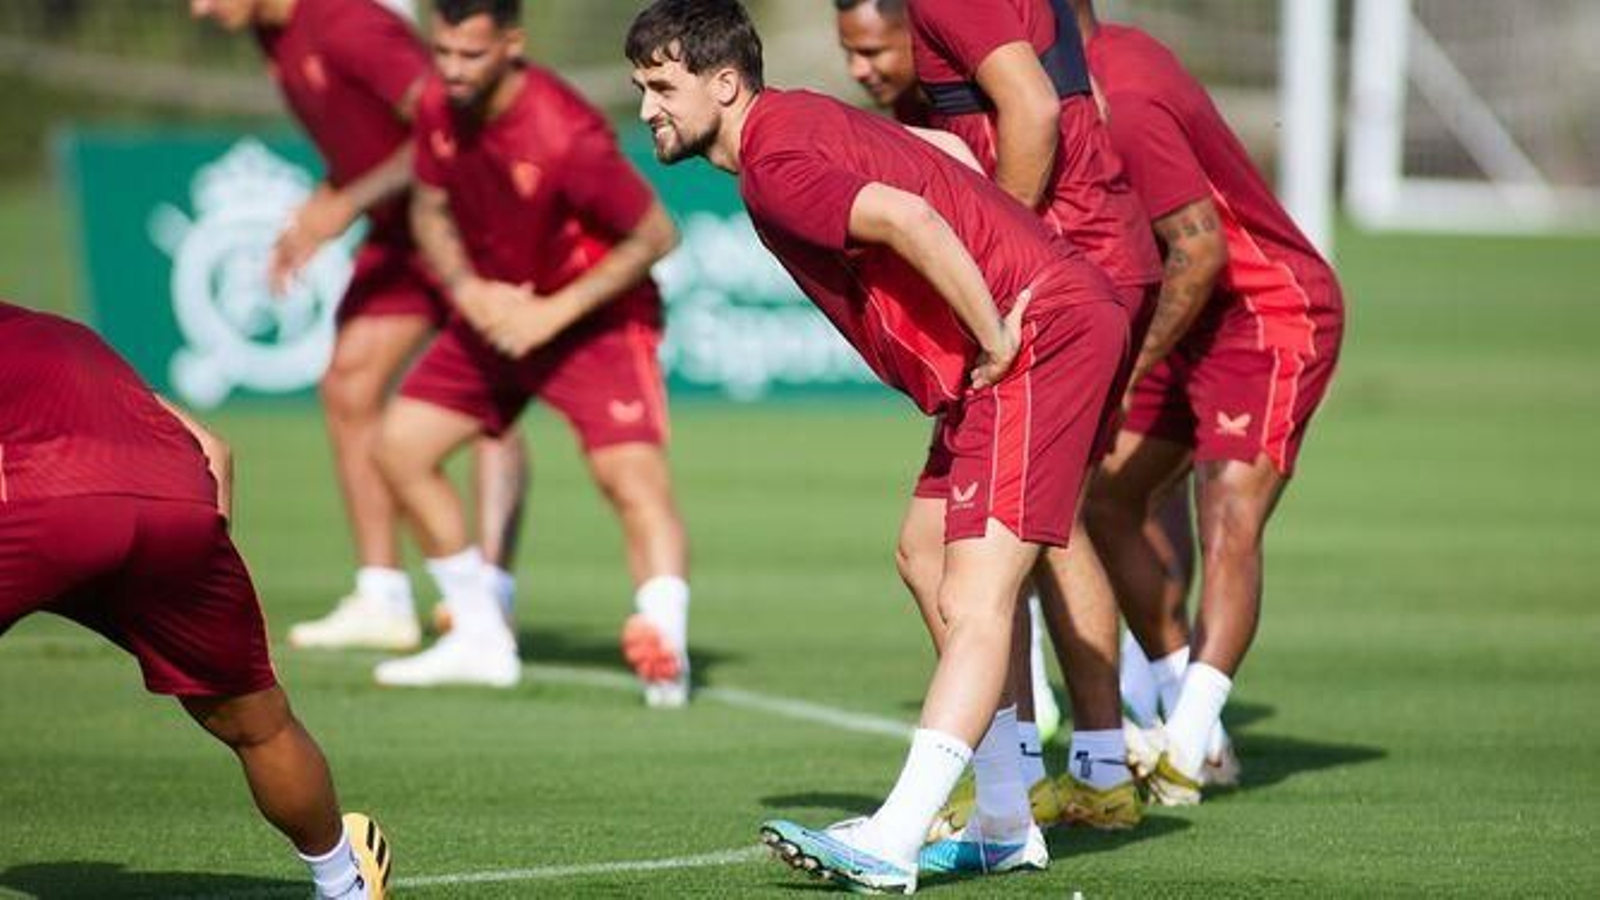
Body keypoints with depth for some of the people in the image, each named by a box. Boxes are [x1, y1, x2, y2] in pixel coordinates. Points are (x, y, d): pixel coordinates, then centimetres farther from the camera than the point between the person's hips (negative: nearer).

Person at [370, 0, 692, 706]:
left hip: (594, 316, -7)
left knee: (632, 475, -26)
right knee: (400, 447, 3)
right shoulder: (438, 108, -9)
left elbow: (655, 235, -21)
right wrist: (468, 290, -12)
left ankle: (665, 648, -40)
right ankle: (481, 641, 14)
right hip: (495, 310, 7)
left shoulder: (565, 135, -29)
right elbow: (430, 209, 7)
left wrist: (556, 312, -23)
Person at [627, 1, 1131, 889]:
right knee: (964, 598, 16)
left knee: (974, 600, -16)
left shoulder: (774, 167, -16)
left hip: (1040, 336, -11)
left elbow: (914, 223, -29)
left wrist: (994, 343, -20)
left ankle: (890, 845, -23)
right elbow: (947, 157, 28)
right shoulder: (800, 120, 16)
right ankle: (1005, 830, 21)